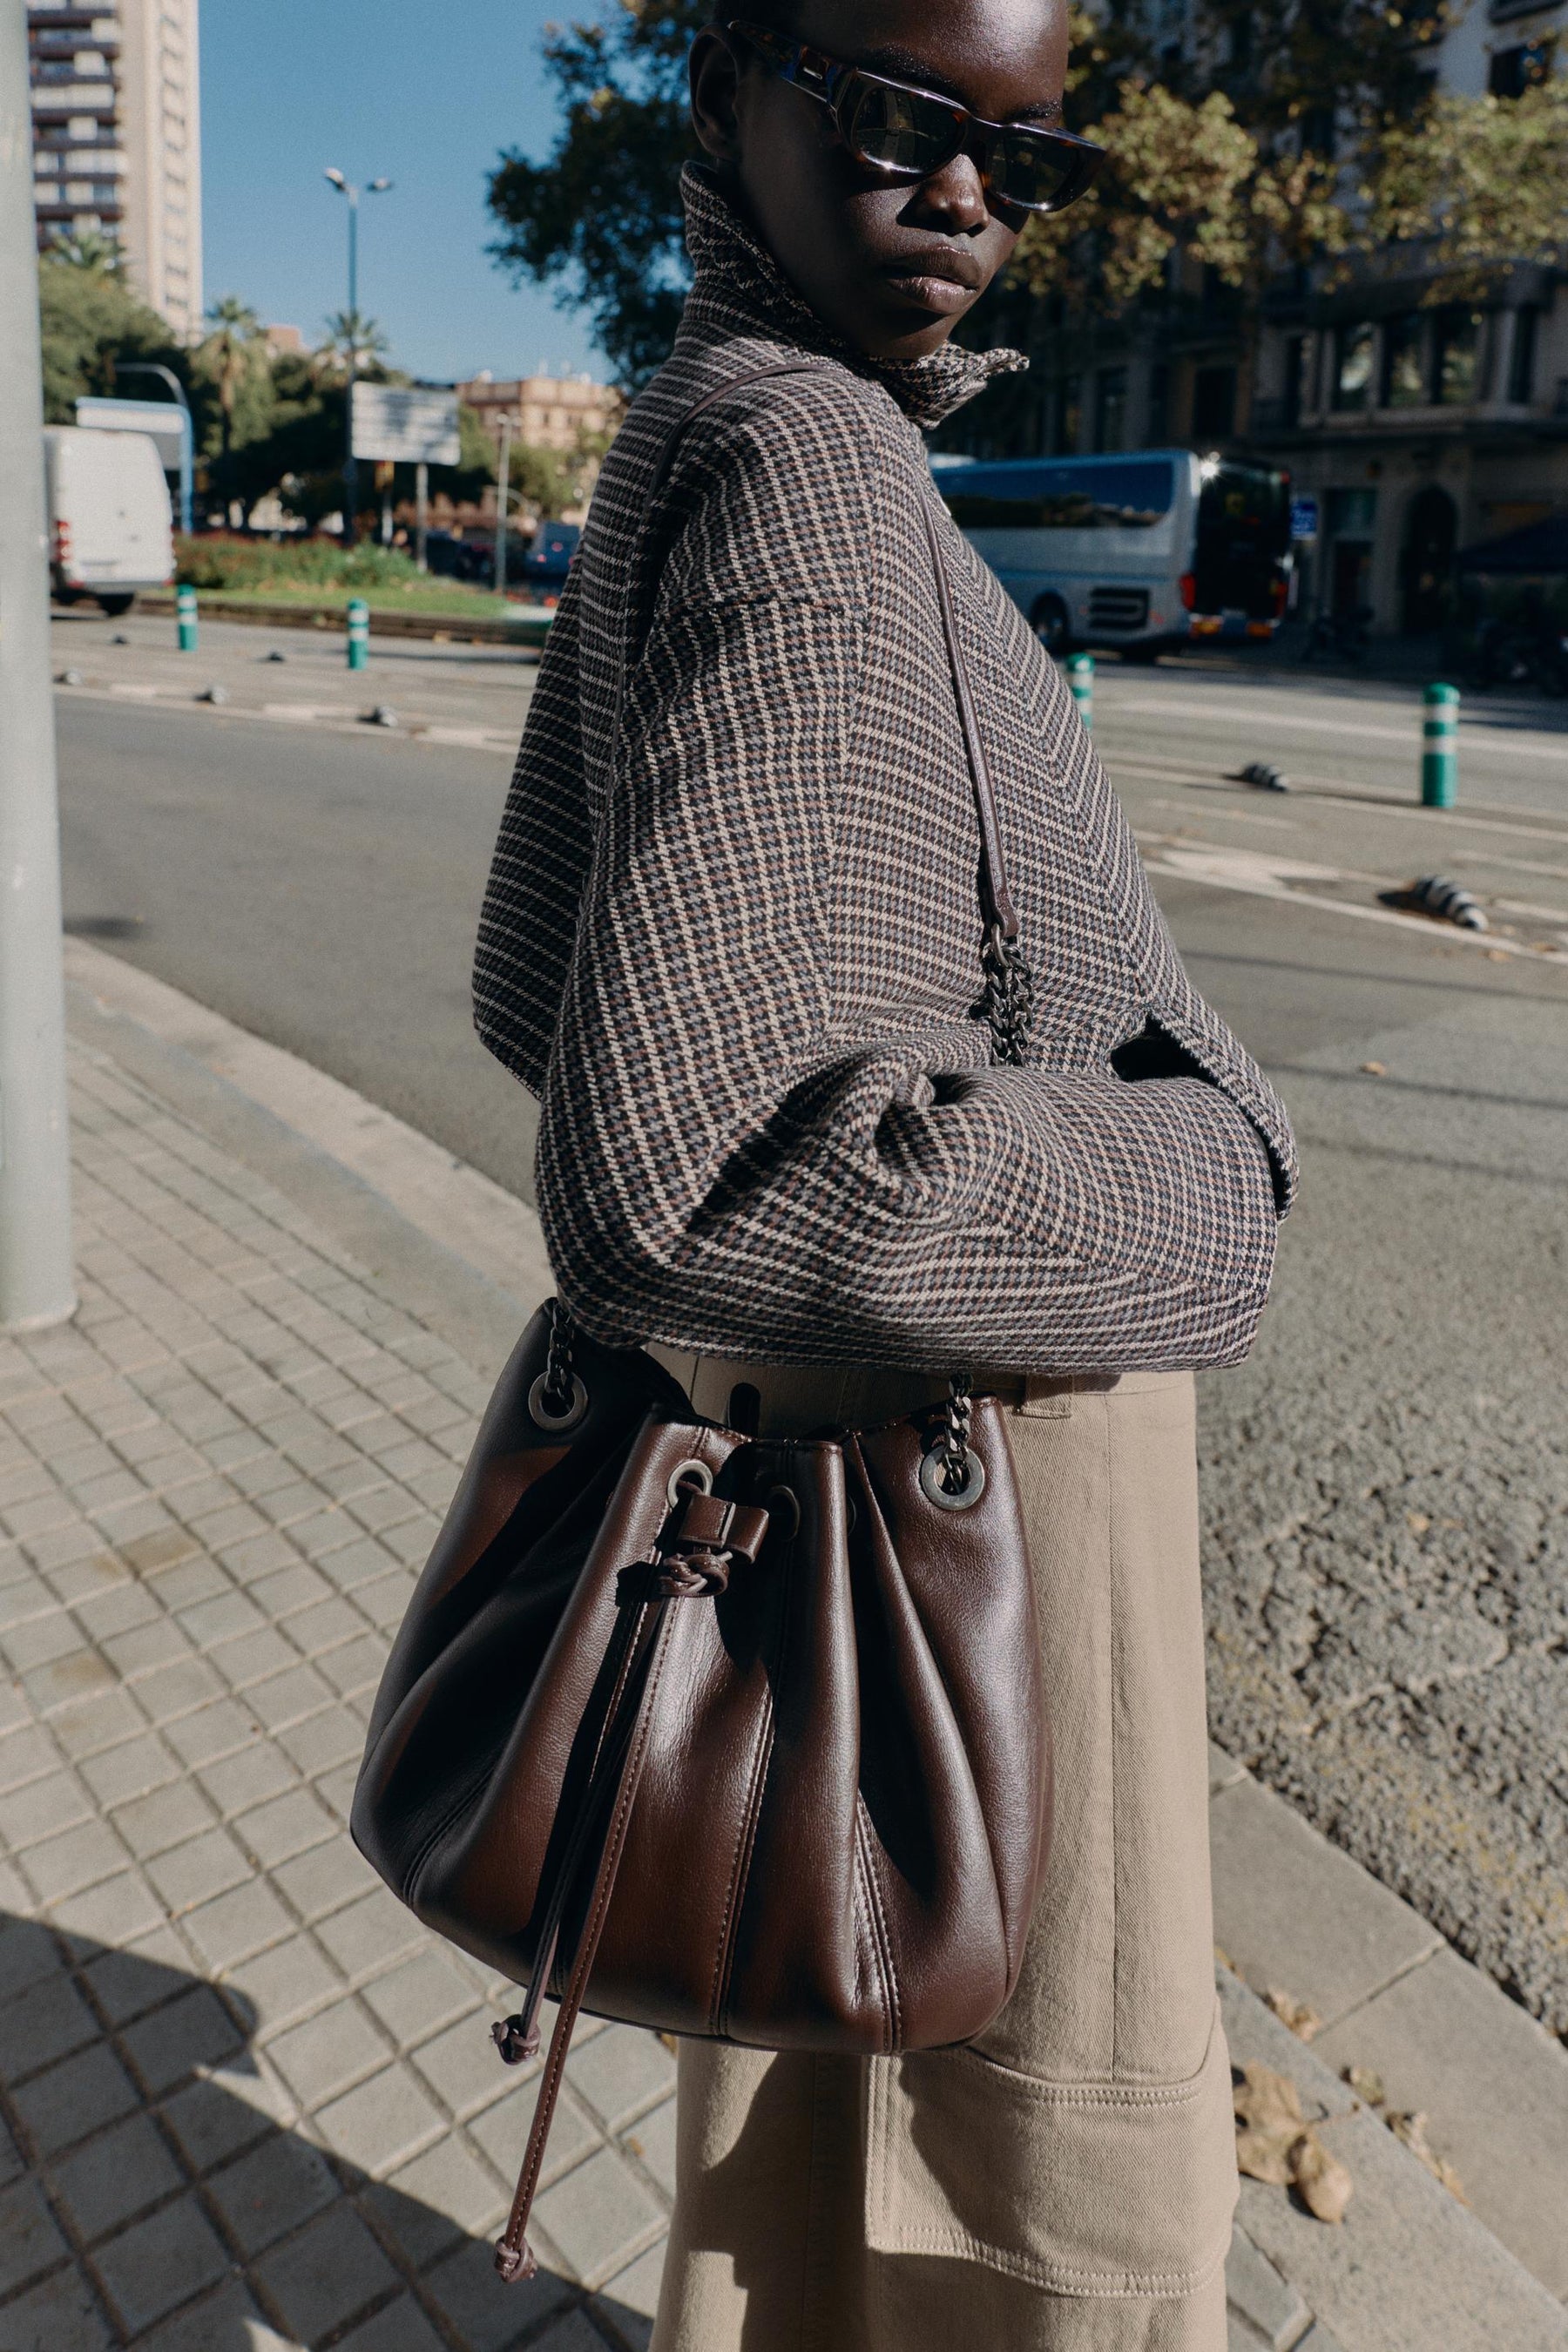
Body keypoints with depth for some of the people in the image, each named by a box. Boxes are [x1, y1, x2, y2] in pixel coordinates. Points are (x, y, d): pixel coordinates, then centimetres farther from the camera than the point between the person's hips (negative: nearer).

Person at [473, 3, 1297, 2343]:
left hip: (804, 1432, 9)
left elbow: (533, 990, 13)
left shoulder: (670, 448, 7)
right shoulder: (808, 453, -23)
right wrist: (1201, 1174, -21)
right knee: (1063, 2122, 16)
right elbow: (677, 1183, -36)